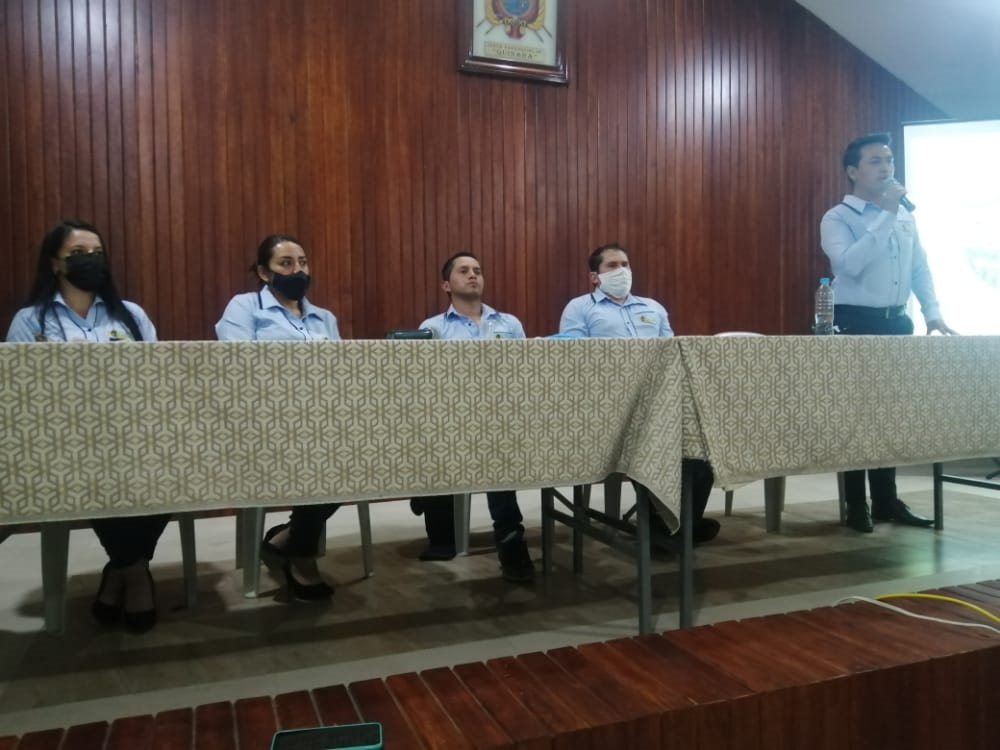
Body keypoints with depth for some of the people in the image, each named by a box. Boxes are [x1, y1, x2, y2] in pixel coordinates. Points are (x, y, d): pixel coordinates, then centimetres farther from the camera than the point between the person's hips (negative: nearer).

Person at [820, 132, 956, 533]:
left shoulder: (905, 216, 13)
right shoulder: (837, 218, -6)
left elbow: (920, 269, 16)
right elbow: (849, 263, -24)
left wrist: (933, 313, 6)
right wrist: (885, 214, -19)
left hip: (896, 322, 6)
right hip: (855, 323, -6)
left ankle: (886, 500, 21)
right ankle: (856, 506, 8)